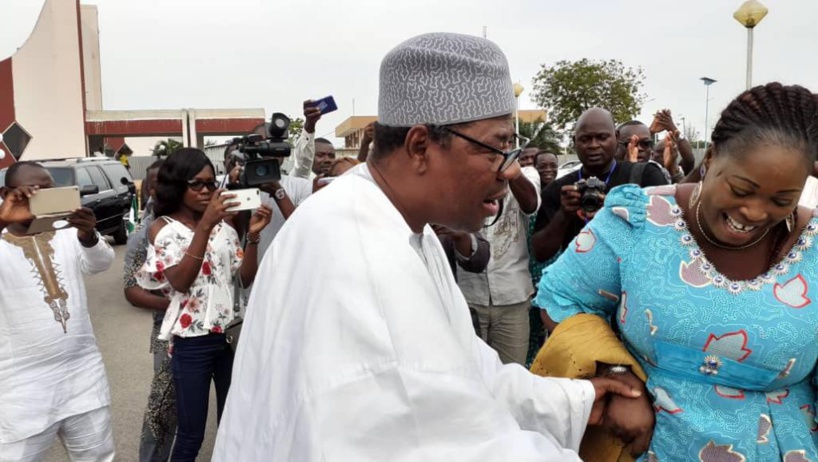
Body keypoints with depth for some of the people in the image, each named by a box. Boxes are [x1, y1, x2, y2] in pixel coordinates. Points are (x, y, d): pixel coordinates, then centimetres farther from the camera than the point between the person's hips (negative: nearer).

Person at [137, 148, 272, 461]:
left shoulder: (223, 224, 8)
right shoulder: (163, 228, -3)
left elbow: (246, 278, 3)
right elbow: (181, 281, -18)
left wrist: (253, 236, -12)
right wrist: (204, 226, -26)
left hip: (232, 334, 4)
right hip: (191, 342, -4)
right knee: (191, 434, 5)